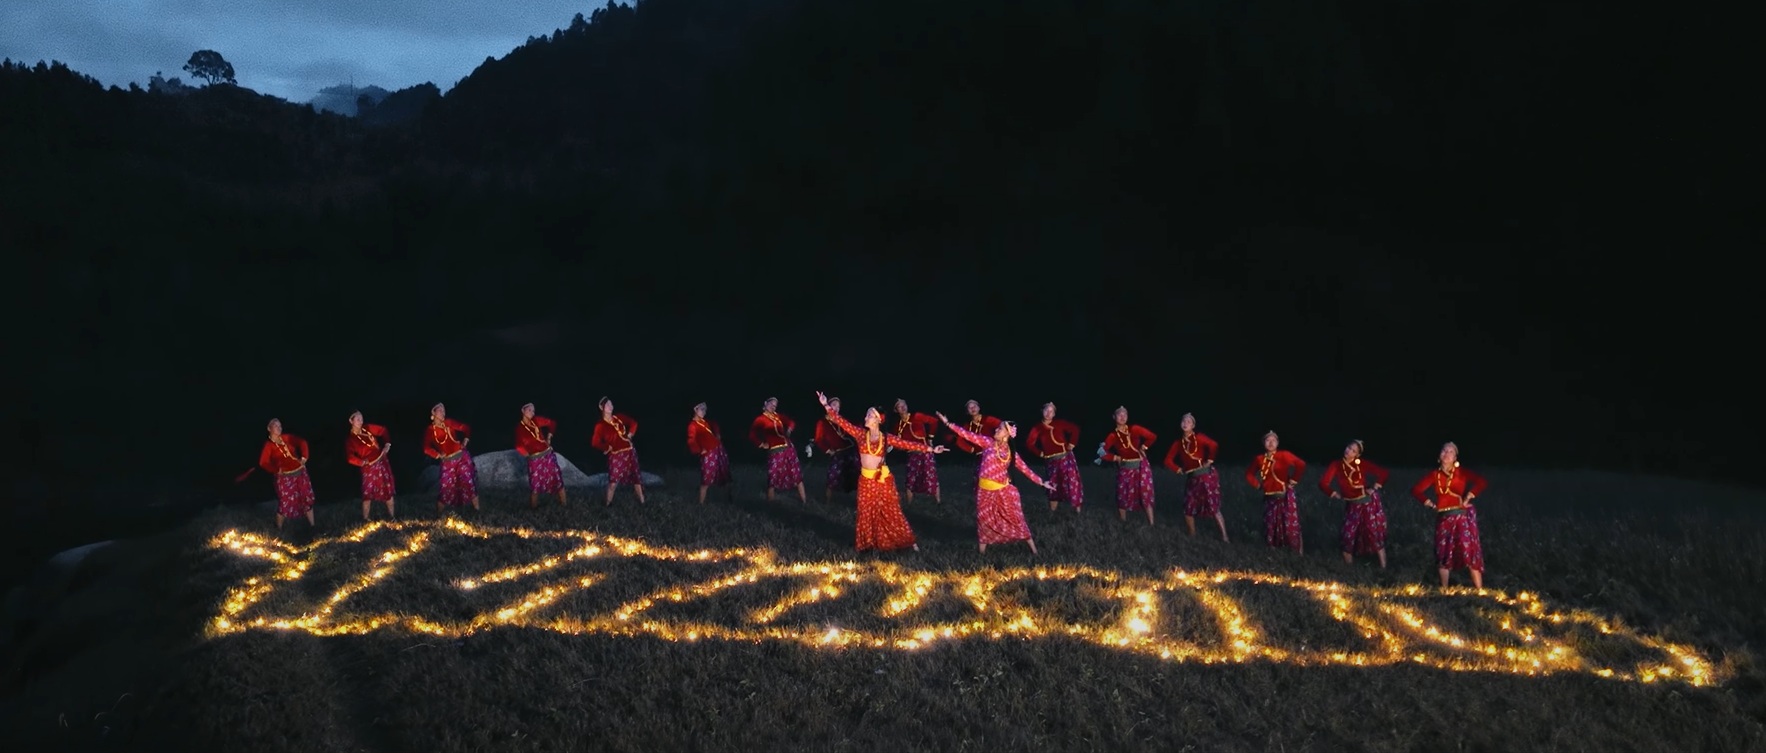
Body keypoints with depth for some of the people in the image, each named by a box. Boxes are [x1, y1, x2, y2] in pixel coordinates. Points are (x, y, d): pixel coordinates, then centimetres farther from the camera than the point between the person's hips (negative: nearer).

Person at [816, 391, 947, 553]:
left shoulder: (886, 438, -6)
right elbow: (842, 422, -3)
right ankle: (865, 543, 21)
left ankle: (909, 542, 11)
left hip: (883, 479, -2)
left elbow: (909, 444, -11)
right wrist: (826, 406, -8)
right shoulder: (860, 434, -1)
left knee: (892, 512, 2)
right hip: (866, 480, 2)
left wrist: (930, 449, -18)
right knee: (866, 513, 8)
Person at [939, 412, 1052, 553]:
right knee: (984, 520, 9)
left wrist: (1042, 483, 4)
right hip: (986, 490, 0)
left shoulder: (1011, 453, 1)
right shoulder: (988, 442, -2)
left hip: (1003, 490, 0)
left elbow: (1025, 469, 6)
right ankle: (982, 552, 21)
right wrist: (948, 423, -10)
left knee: (1016, 518, 4)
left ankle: (1032, 547, 14)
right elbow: (968, 435, -5)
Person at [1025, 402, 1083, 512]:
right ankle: (1052, 512, 19)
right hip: (1050, 461, 2)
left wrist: (1072, 443, -2)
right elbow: (1029, 443, 2)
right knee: (1053, 487, 10)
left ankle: (1077, 510, -1)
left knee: (1072, 482, -6)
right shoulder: (1038, 428, 1)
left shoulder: (1059, 423, -2)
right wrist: (1039, 453, 0)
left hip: (1065, 457, -2)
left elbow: (1075, 429, 2)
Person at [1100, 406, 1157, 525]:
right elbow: (1103, 452, -6)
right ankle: (1123, 523, 23)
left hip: (1141, 465, -1)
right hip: (1125, 468, 1)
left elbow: (1152, 437, -1)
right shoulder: (1113, 435, -5)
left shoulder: (1134, 429, -6)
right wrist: (1115, 457, -6)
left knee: (1146, 494, -6)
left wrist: (1143, 447, -3)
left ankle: (1151, 524, -4)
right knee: (1123, 496, 7)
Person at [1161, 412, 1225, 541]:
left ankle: (1224, 536, -8)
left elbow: (1214, 445, -24)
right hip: (1191, 478, 6)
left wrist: (1209, 461, -17)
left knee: (1213, 507, -10)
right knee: (1188, 509, 8)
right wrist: (1178, 469, 3)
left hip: (1206, 475, -6)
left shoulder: (1199, 437, -8)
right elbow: (1168, 460, 15)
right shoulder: (1178, 443, 9)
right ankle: (1192, 535, 22)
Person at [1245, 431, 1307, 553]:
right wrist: (1258, 485, 8)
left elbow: (1301, 465, -20)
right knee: (1270, 527, 10)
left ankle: (1297, 553, -4)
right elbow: (1249, 474, 21)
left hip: (1285, 496, -6)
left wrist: (1294, 480, -14)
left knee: (1291, 526, -8)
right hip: (1270, 497, 6)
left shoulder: (1283, 455, -8)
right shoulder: (1260, 459, 7)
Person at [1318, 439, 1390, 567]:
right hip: (1351, 505, 2)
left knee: (1375, 533, -1)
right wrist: (1334, 494, -13)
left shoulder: (1362, 463, -12)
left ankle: (1383, 567, 5)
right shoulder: (1336, 465, -9)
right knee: (1348, 535, 3)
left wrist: (1375, 487, -9)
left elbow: (1384, 473, -6)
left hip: (1368, 502, -2)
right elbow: (1323, 483, -12)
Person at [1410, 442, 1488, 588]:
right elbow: (1416, 490, 9)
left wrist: (1468, 497, -16)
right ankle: (1444, 589, 21)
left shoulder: (1461, 472, -3)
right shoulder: (1435, 474, 6)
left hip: (1462, 516, -4)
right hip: (1443, 518, 4)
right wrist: (1429, 503, 2)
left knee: (1470, 551, -7)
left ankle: (1479, 590, -3)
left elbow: (1482, 482, -18)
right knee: (1443, 554, 9)